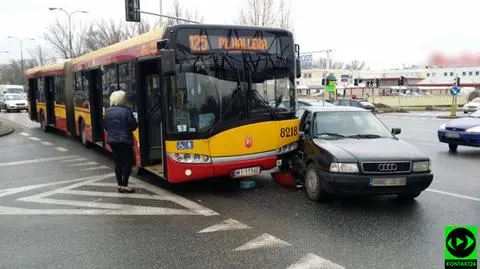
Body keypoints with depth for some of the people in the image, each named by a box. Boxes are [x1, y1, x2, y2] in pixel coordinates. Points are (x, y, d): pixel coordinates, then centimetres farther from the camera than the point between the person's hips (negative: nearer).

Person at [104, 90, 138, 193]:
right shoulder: (126, 110, -13)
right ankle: (124, 185, -1)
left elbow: (106, 126, 9)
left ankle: (120, 185, 14)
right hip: (125, 140, -6)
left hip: (112, 140, 6)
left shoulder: (108, 111, 4)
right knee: (128, 162, 3)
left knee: (118, 162, 12)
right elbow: (133, 125, -12)